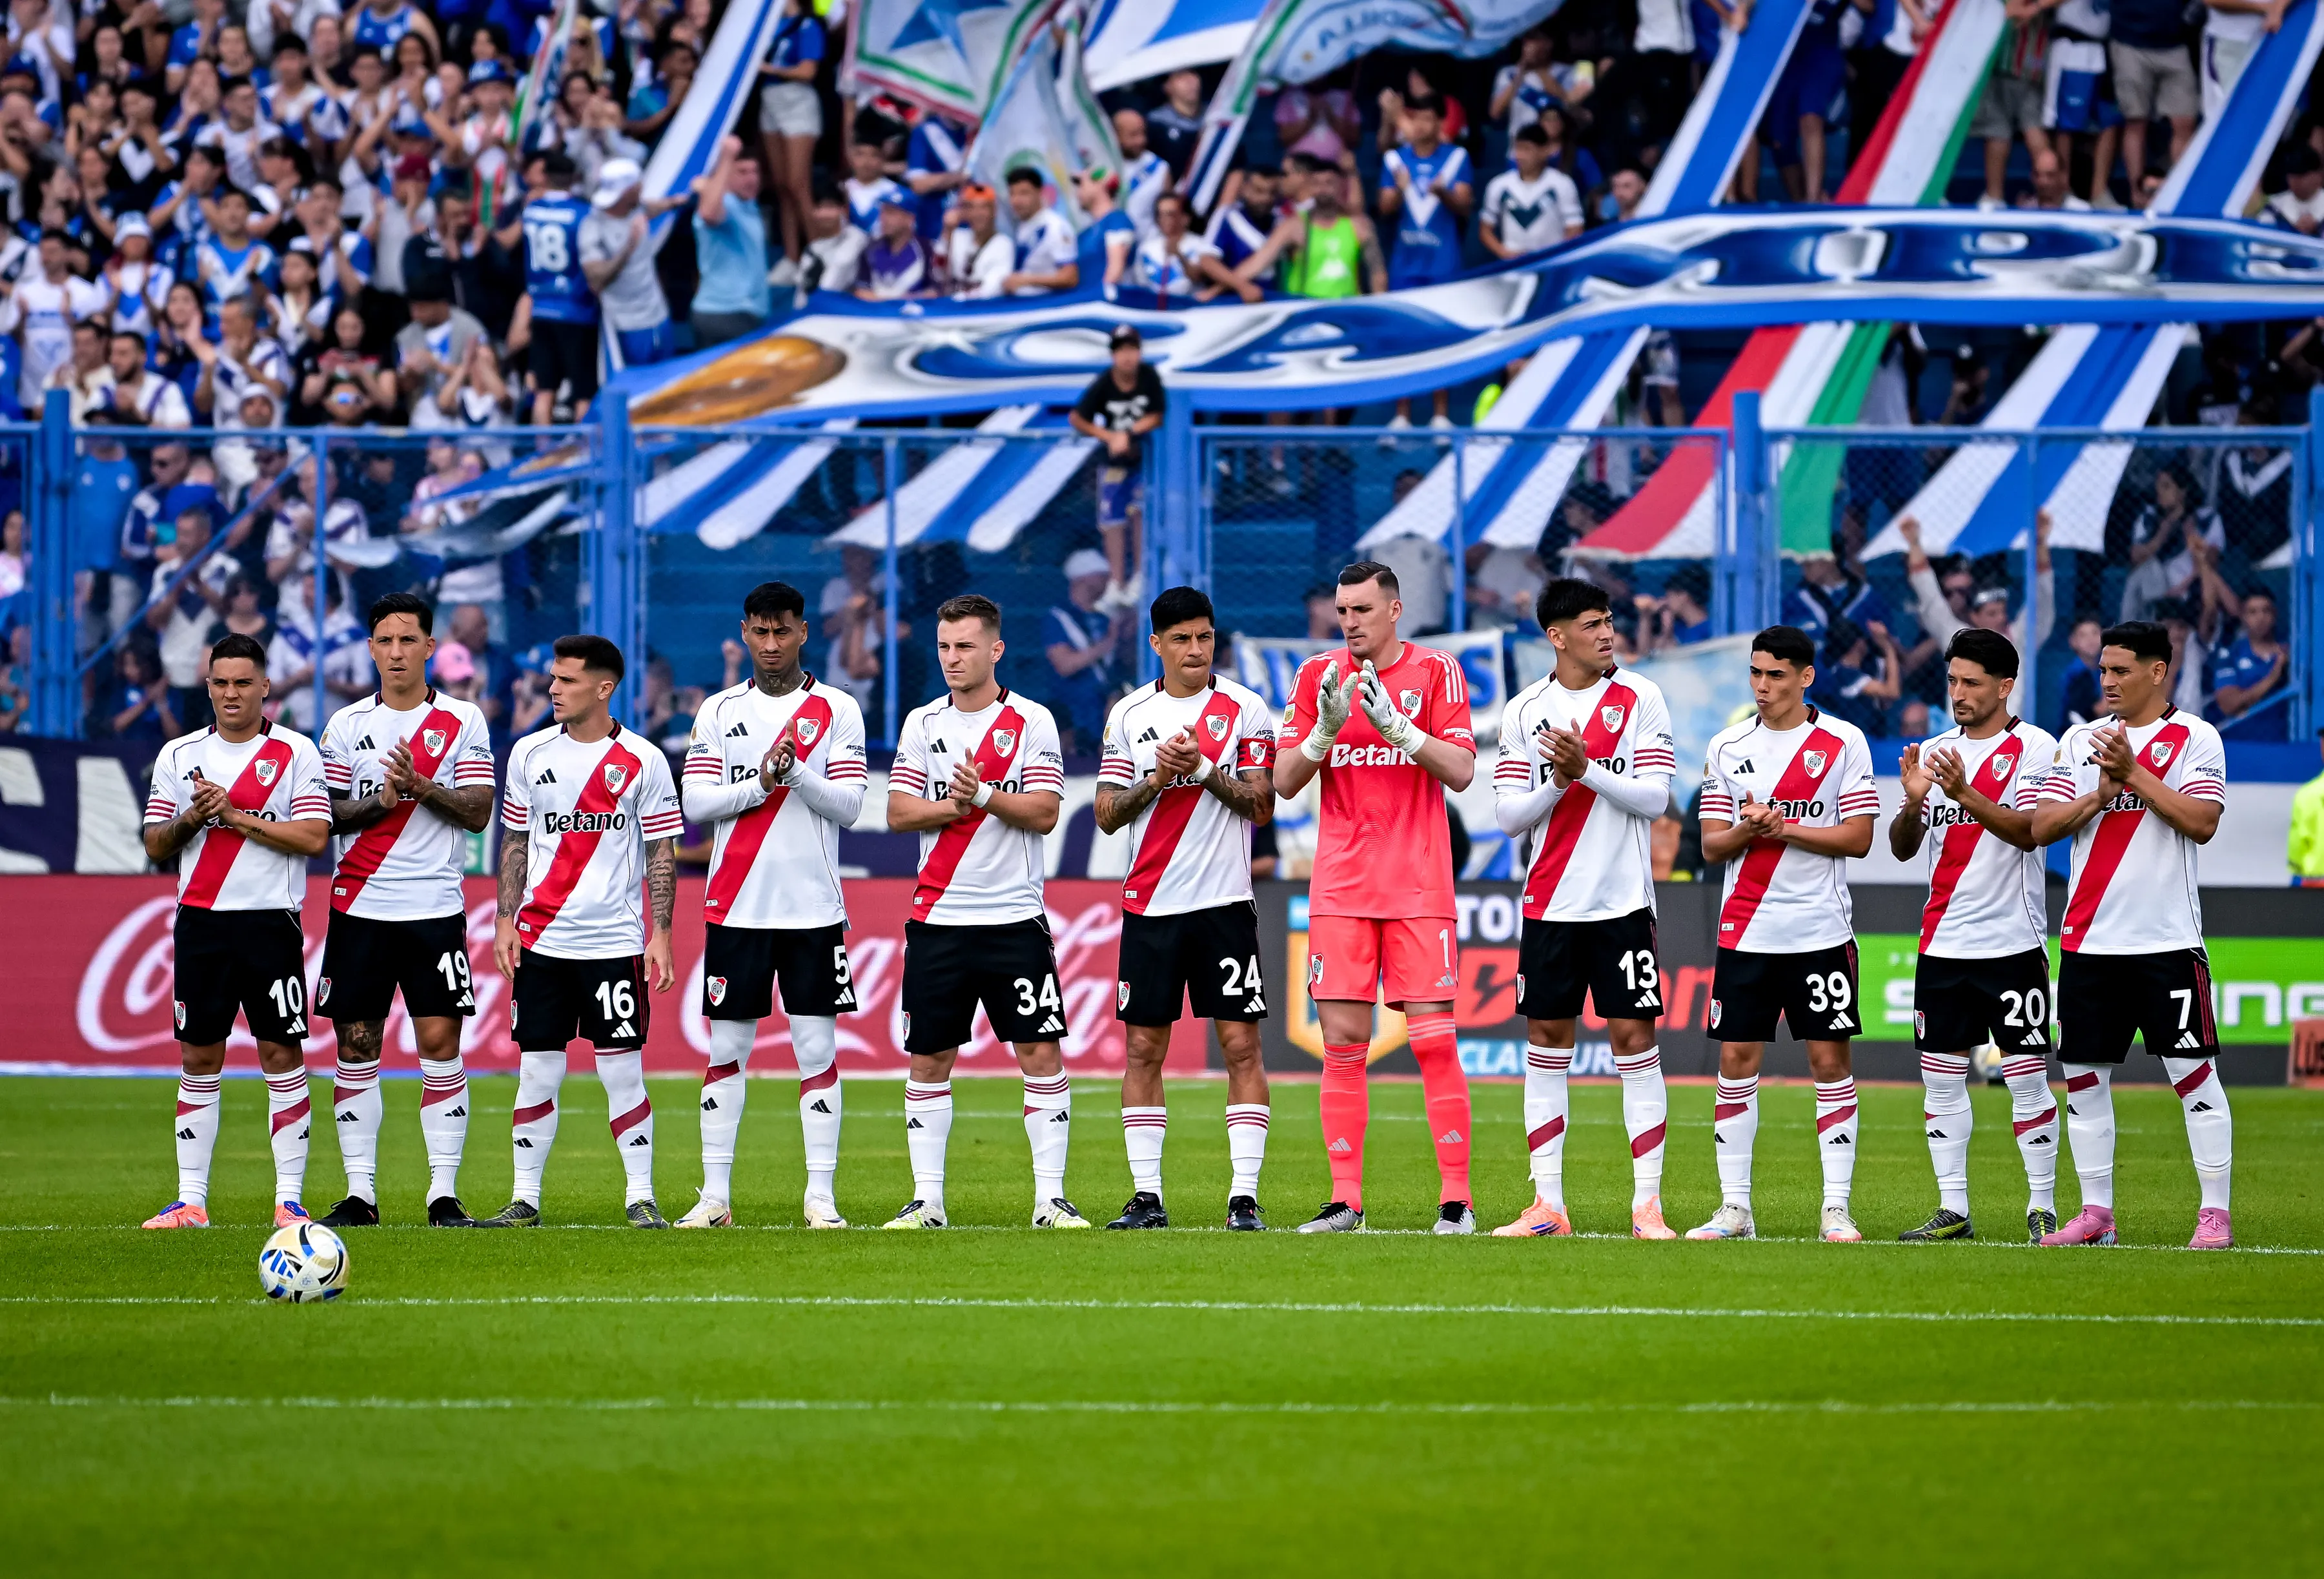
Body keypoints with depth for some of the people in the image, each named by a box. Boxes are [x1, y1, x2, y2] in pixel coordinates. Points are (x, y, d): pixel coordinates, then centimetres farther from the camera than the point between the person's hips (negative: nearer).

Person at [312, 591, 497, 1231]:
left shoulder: (463, 722, 5)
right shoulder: (346, 724, 8)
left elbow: (478, 812, -2)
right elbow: (326, 815, 5)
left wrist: (420, 786, -17)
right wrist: (378, 802, -14)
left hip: (436, 908, -1)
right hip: (360, 908, 2)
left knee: (440, 1044, -6)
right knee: (356, 1046, 1)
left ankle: (444, 1195, -3)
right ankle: (360, 1194, 5)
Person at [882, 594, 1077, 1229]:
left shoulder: (1031, 721, 1)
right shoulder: (922, 724, 8)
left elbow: (1044, 813, -6)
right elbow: (898, 813, 2)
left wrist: (983, 795, -18)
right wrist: (958, 804, -13)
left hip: (1015, 917, -2)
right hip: (938, 916, 2)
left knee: (1041, 1052, -5)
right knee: (929, 1058, 3)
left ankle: (1050, 1197, 0)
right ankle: (927, 1197, 9)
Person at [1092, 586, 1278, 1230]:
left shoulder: (1244, 708, 2)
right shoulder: (1129, 715, 9)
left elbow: (1262, 807, -2)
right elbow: (1108, 813, 6)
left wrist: (1204, 770, -15)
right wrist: (1158, 780, -10)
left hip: (1225, 904, -2)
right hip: (1151, 904, 2)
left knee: (1241, 1044, -6)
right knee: (1142, 1048, 2)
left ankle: (1244, 1196, -5)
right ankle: (1146, 1195, 7)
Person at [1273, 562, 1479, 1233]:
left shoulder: (1436, 671, 1)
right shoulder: (1320, 676, 8)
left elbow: (1461, 772, -7)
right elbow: (1285, 782, 4)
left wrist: (1396, 725, -19)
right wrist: (1325, 730, -13)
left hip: (1418, 887, -2)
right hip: (1341, 888, 2)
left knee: (1434, 1041, -6)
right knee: (1341, 1043, 0)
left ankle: (1456, 1200, -3)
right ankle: (1344, 1201, 3)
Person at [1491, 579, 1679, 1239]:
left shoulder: (1639, 699, 0)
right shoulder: (1524, 712, 5)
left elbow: (1655, 797, -7)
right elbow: (1508, 815, 2)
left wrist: (1587, 770, -18)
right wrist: (1557, 784, -15)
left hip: (1624, 902, -2)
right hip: (1549, 905, 2)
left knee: (1634, 1037, -5)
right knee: (1546, 1040, 4)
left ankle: (1647, 1204, -4)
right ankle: (1547, 1205, 9)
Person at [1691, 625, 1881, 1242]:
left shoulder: (1842, 743, 0)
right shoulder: (1727, 746, 8)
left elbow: (1858, 837, -5)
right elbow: (1711, 844, 7)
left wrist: (1785, 829, -15)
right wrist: (1745, 831, -14)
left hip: (1821, 933, -2)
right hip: (1744, 930, 2)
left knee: (1830, 1059, -2)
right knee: (1737, 1060, 1)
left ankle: (1836, 1208, 2)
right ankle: (1734, 1208, 6)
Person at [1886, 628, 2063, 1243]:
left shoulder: (2033, 748, -3)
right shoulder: (1936, 752, 12)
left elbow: (2029, 830, -16)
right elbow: (1901, 847, 10)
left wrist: (1964, 795, -28)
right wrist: (1914, 802, -11)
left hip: (2011, 943, -5)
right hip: (1942, 942, 5)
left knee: (2027, 1076, -4)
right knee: (1941, 1076, 5)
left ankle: (2043, 1208, 2)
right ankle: (1952, 1209, 10)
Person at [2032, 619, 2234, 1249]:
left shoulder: (2194, 738, 0)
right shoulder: (2080, 740, 12)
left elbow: (2202, 821, -13)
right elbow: (2042, 828, 5)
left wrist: (2134, 773, -16)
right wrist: (2099, 795, -10)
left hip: (2167, 938, -5)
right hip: (2088, 936, 5)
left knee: (2192, 1070, -5)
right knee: (2084, 1073, 5)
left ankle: (2215, 1212, -1)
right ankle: (2096, 1211, 13)